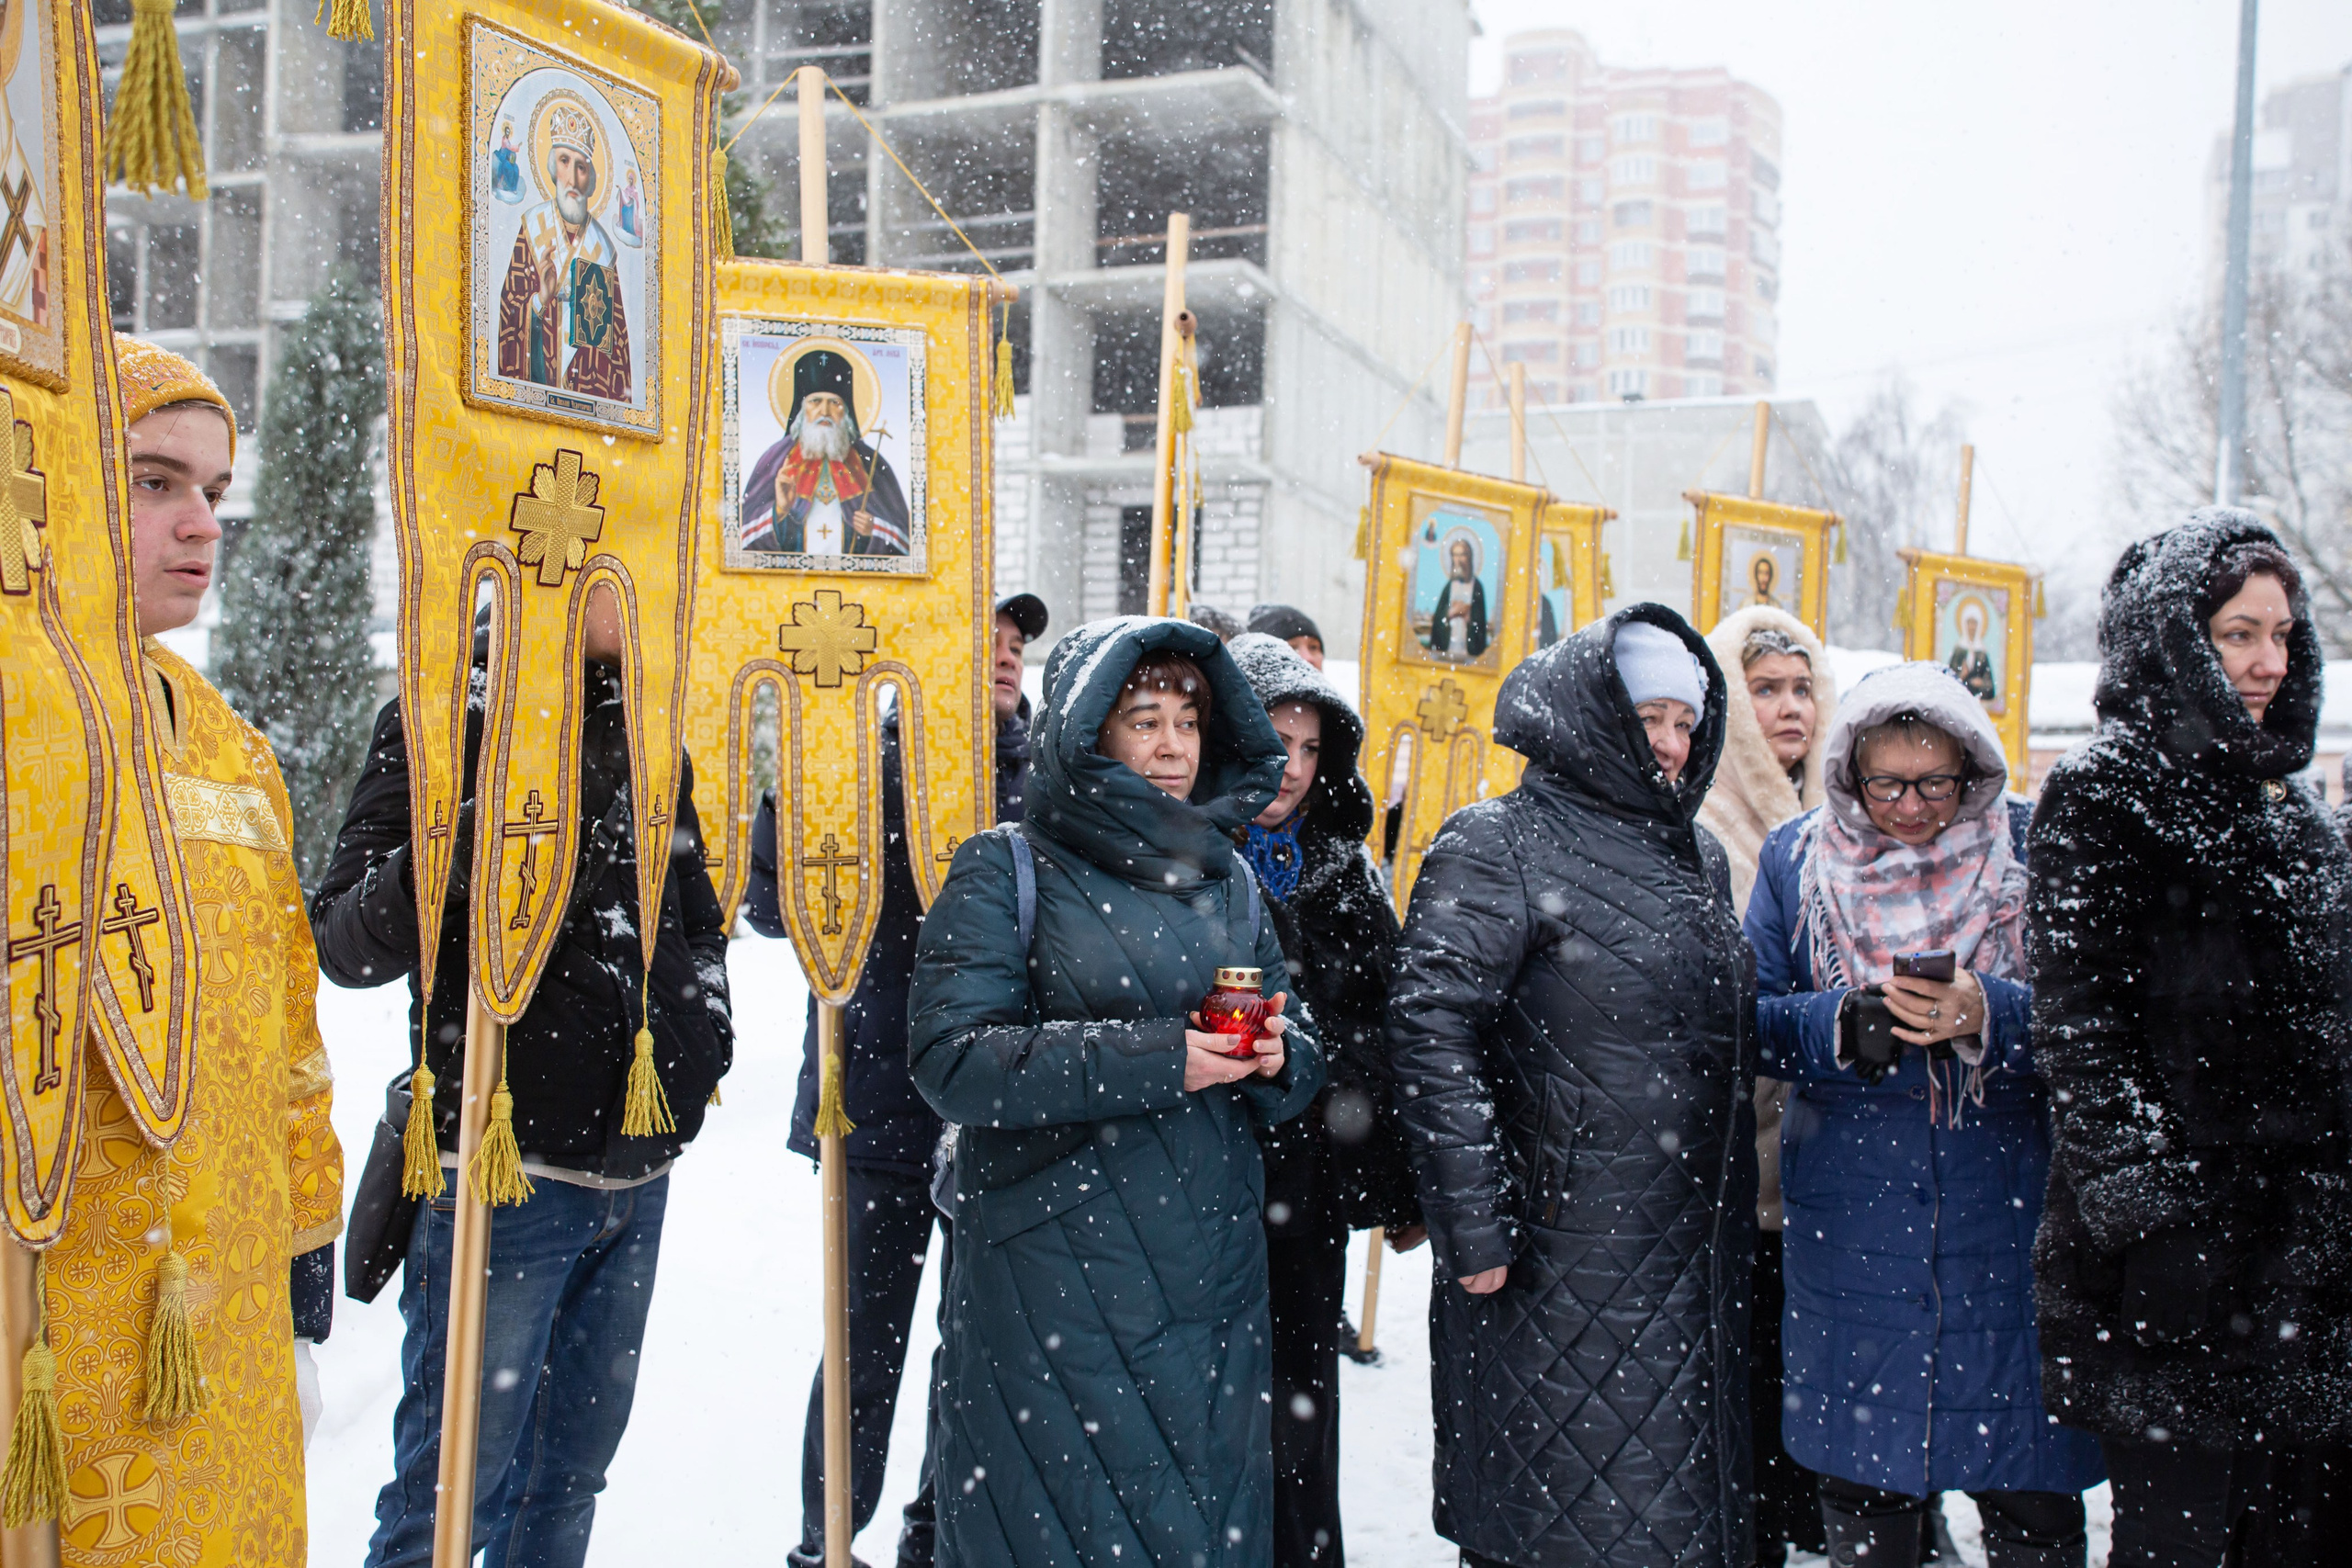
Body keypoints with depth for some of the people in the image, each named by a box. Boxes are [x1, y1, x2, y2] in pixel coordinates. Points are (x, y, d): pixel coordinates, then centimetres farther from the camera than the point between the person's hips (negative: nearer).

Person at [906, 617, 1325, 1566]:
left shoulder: (1227, 880, 11)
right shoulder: (1007, 872, -3)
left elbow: (1298, 1059, 13)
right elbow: (951, 1059, -14)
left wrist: (1279, 1057, -11)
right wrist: (1149, 1060, -21)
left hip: (1210, 1281, 5)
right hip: (1053, 1285, -4)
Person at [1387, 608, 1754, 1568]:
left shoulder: (1700, 857, 15)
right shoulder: (1502, 844, -9)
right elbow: (1430, 1028, -17)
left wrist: (1734, 1220, 18)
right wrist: (1473, 1225, -20)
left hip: (1693, 1262, 7)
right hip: (1559, 1254, -7)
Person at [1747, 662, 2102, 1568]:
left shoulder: (2034, 850, -1)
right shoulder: (1795, 858, 3)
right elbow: (1751, 1016, 2)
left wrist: (1988, 1016, -22)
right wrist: (1838, 1024, -18)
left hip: (2006, 1211, -1)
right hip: (1849, 1214, 1)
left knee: (2029, 1492, 6)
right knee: (1859, 1477, 12)